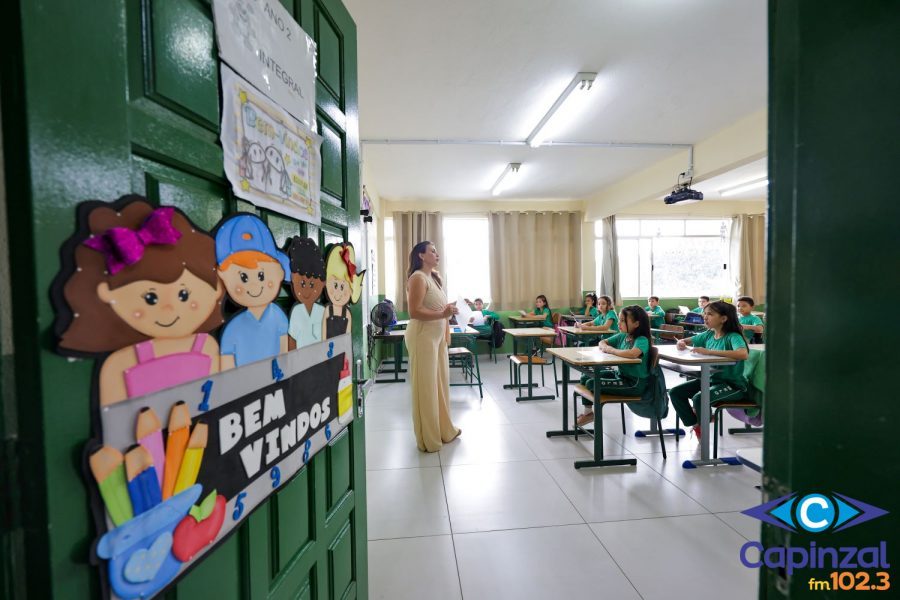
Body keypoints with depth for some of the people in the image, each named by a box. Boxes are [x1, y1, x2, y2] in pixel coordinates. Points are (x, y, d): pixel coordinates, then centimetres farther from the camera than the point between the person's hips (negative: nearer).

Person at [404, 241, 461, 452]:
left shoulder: (434, 277, 16)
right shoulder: (418, 278, -13)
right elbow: (414, 312, -21)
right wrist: (443, 314, -24)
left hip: (437, 336, 9)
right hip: (422, 337, -9)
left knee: (440, 383, 16)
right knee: (425, 387, 1)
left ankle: (445, 431, 31)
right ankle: (428, 439, 15)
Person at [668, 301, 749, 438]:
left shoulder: (733, 336, -17)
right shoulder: (708, 335, 4)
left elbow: (743, 354, -38)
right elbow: (686, 341, 17)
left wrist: (709, 351, -38)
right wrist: (681, 342, -8)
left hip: (733, 384, -7)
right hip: (711, 380, 7)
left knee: (699, 398, -30)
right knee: (675, 392, -3)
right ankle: (696, 424, 14)